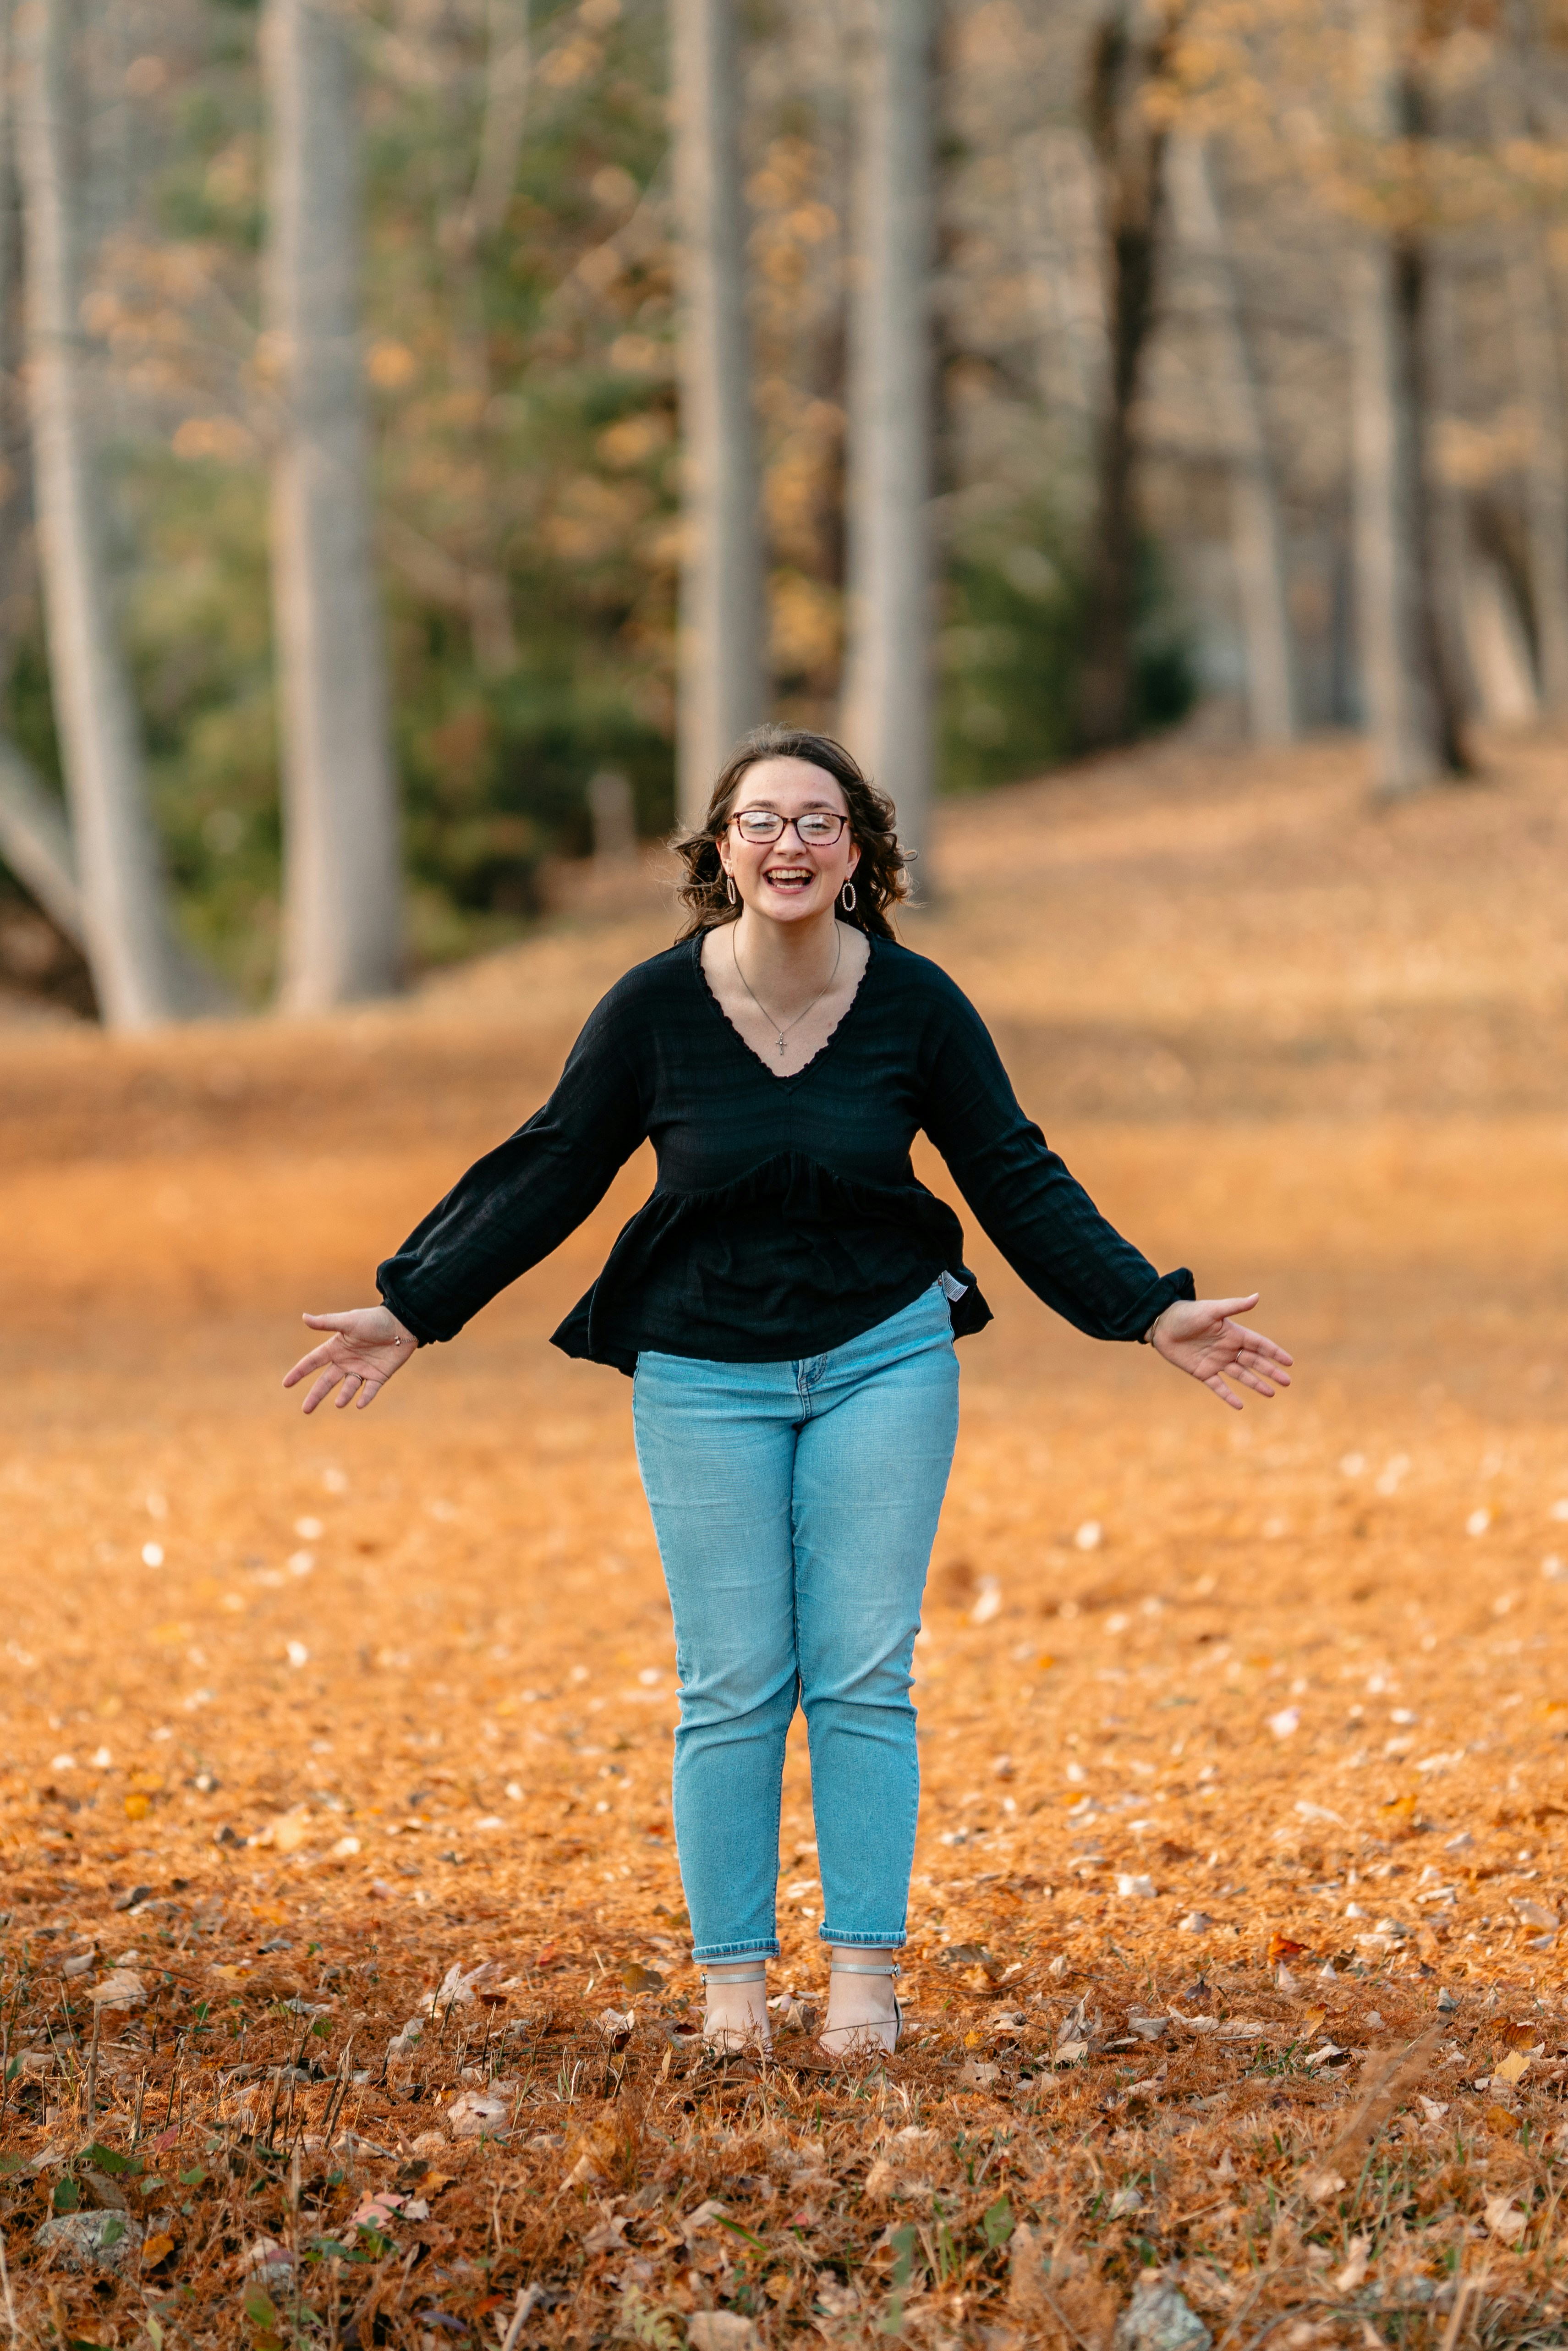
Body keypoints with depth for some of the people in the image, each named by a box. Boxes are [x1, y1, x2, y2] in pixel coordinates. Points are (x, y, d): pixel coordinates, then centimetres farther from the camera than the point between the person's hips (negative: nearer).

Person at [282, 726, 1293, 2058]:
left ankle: (865, 1974, 4)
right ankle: (731, 1980, 8)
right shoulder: (656, 1007, -8)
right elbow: (548, 1172, 0)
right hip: (704, 1375, 0)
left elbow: (1018, 1183, 2)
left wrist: (1157, 1314, -1)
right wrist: (412, 1313, -4)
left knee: (865, 1676, -1)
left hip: (883, 1359, 1)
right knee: (732, 1689, -1)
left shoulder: (917, 1005, -5)